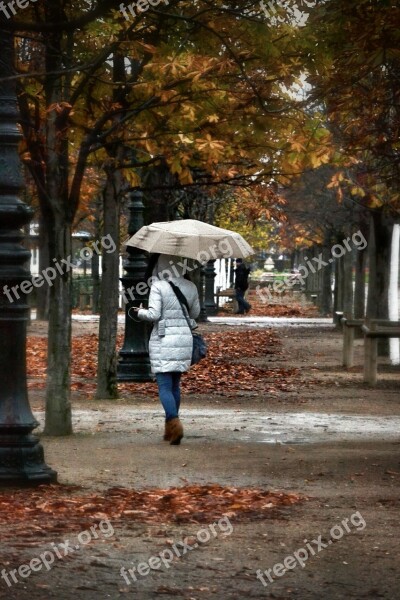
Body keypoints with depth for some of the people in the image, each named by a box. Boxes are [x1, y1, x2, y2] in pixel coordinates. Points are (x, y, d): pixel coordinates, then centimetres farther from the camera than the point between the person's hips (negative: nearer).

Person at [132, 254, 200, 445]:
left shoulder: (158, 286, -11)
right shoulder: (191, 287, 4)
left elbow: (153, 314, -16)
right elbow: (195, 313, 14)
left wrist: (140, 311, 3)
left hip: (163, 341, -5)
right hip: (185, 338, 5)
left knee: (164, 386, -4)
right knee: (175, 384, 16)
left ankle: (175, 423, -23)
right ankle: (170, 429, 22)